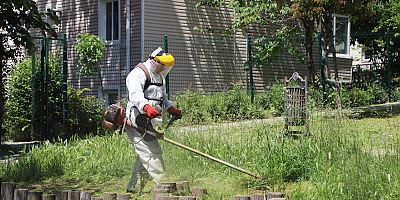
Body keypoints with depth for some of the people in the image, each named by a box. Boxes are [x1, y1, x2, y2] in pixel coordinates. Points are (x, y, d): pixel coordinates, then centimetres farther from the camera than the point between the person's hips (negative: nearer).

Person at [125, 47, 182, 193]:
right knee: (151, 155, -13)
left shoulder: (159, 77, 21)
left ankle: (132, 188, 21)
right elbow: (135, 94, -28)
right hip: (138, 123, -10)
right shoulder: (138, 74, -11)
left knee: (144, 156, 13)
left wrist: (171, 109, 19)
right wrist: (146, 107, -44)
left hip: (149, 125, 10)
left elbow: (163, 97, 35)